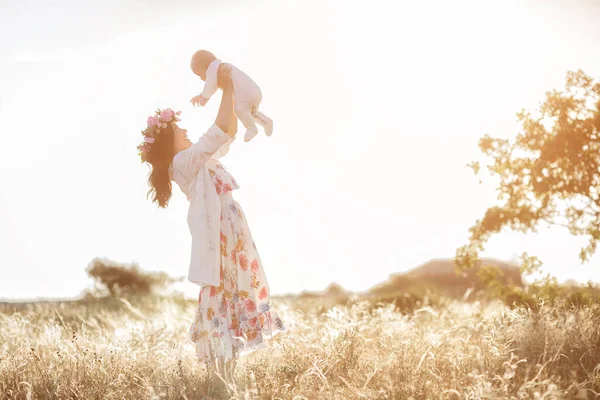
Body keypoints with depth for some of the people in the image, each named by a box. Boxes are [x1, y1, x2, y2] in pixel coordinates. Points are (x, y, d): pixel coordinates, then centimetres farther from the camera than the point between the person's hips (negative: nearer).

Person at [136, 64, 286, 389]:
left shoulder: (199, 160, 18)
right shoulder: (183, 162, -10)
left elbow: (228, 134, 24)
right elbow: (219, 132, -18)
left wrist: (231, 95, 15)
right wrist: (226, 90, -11)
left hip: (231, 239, 9)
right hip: (219, 241, -9)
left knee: (233, 301, 9)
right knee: (219, 301, -8)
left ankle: (227, 375, 11)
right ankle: (217, 375, -5)